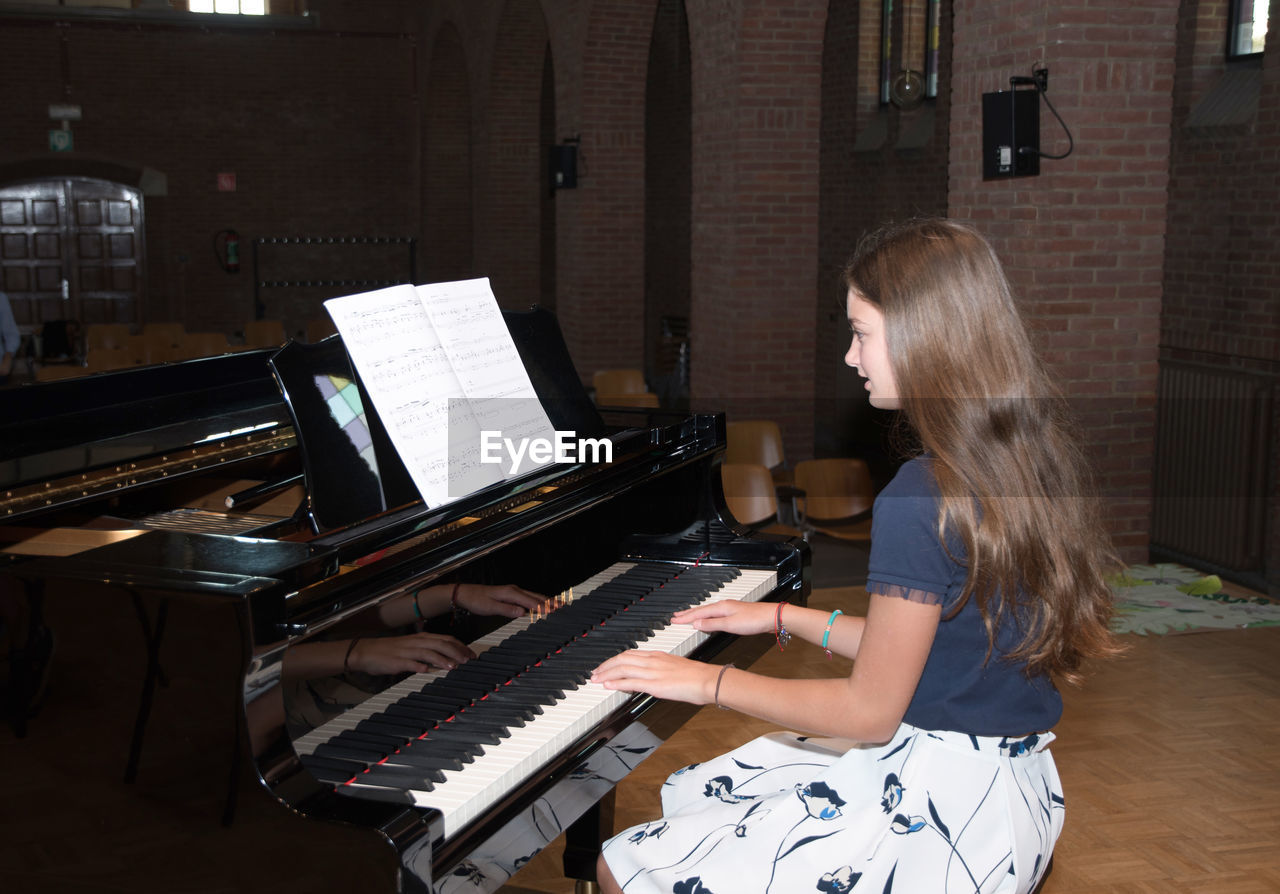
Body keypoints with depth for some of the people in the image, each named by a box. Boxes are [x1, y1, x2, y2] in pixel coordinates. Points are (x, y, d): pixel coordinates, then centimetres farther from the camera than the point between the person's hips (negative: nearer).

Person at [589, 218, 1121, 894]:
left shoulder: (917, 501, -25)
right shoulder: (1030, 459, 3)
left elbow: (870, 711, -19)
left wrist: (709, 681, -8)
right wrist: (784, 618, 18)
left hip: (933, 811, -9)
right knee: (688, 793, 22)